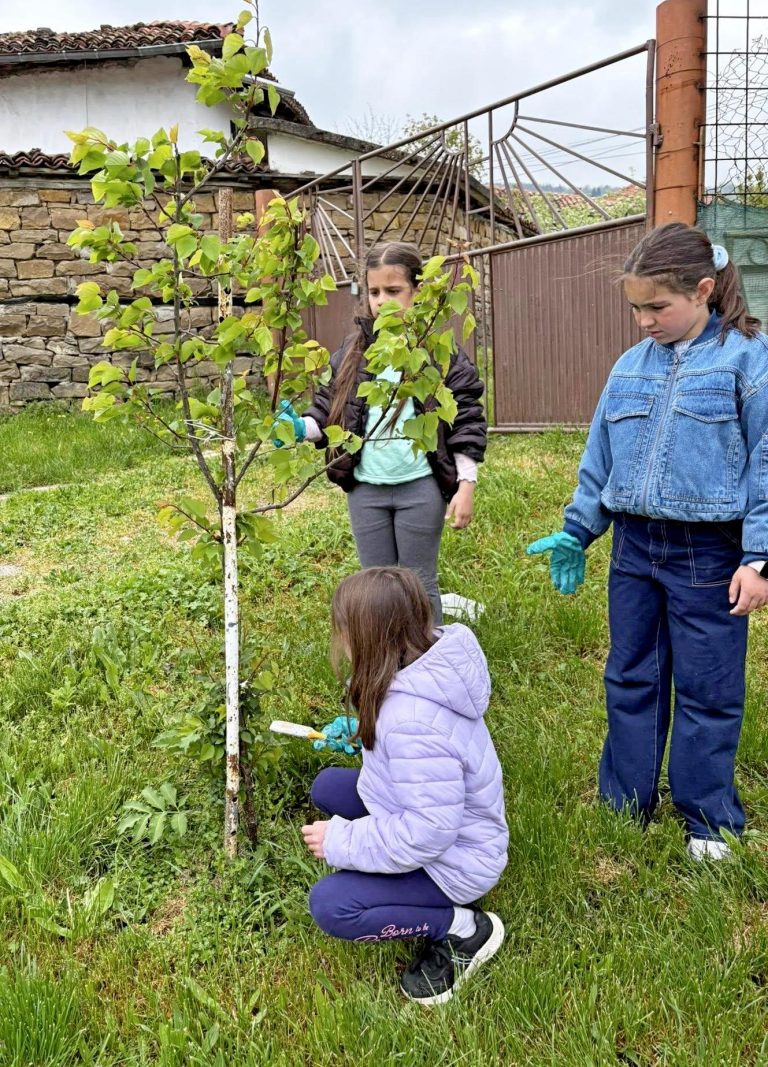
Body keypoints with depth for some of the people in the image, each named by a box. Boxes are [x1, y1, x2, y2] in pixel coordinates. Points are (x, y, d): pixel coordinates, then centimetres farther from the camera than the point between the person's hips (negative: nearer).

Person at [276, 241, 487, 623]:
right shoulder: (351, 352, 6)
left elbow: (466, 420, -4)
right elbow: (329, 411, 8)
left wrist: (466, 485, -8)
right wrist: (301, 427, -13)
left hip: (420, 488, -3)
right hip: (366, 488, 4)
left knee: (419, 585, 8)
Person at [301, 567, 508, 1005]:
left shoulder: (412, 720, -38)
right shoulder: (427, 660, -10)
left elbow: (428, 833, -33)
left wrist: (342, 842, -23)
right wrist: (366, 733, 12)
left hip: (455, 858, -9)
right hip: (446, 818, 9)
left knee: (330, 905, -18)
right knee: (327, 787, 12)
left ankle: (462, 927, -2)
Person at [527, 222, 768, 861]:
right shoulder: (632, 366, 7)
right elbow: (600, 459, 13)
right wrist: (575, 533, 14)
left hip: (710, 554, -5)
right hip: (635, 548, 5)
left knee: (707, 690, 8)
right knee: (631, 679, 15)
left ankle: (708, 820, 26)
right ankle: (625, 805, 31)